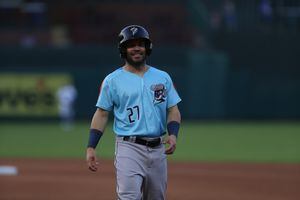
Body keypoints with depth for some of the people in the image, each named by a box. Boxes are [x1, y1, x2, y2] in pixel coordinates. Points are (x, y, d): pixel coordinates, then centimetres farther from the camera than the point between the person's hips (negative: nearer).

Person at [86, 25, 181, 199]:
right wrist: (91, 148, -6)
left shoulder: (163, 77, 11)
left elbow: (173, 110, 11)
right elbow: (102, 114, 3)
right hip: (129, 147, -4)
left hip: (158, 149, 4)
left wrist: (173, 134, -9)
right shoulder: (113, 80, 2)